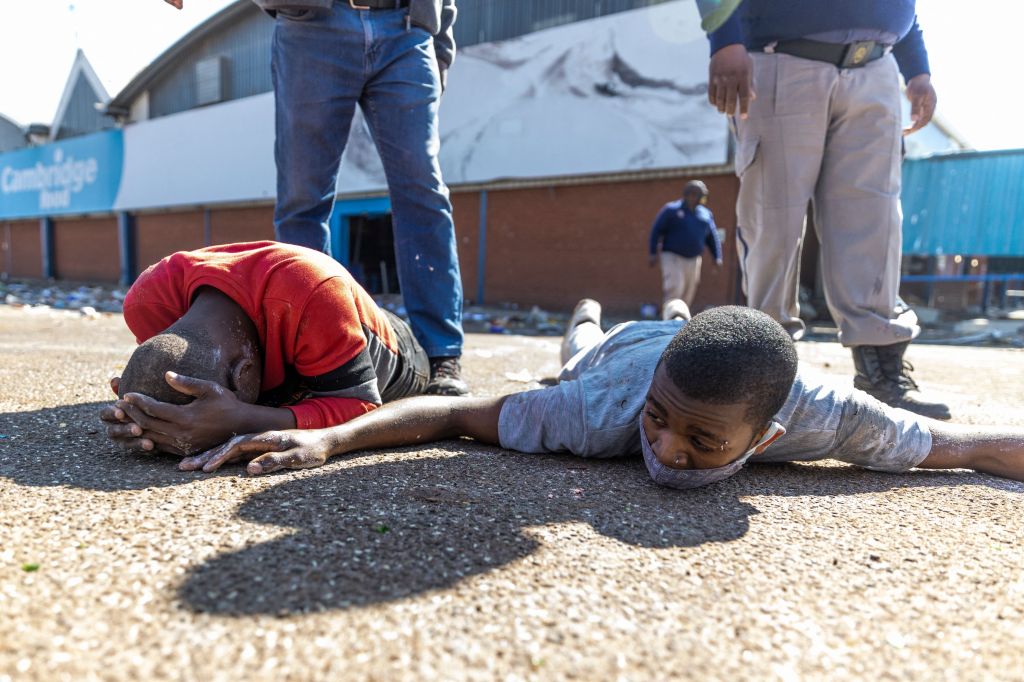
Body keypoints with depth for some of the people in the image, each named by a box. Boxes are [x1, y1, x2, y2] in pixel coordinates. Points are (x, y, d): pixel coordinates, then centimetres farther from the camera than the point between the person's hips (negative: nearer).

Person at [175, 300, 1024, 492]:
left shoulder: (823, 415, -46)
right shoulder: (607, 412, -49)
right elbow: (456, 412, -44)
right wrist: (329, 439, -56)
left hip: (700, 345, 2)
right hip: (622, 355, -1)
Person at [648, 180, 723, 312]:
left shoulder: (706, 214, 12)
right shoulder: (671, 209, -2)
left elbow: (713, 237, 17)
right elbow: (656, 231, -5)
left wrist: (717, 257, 8)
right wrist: (654, 253, -12)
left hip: (694, 260, 5)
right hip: (672, 257, -5)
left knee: (688, 294, 7)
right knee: (674, 290, -16)